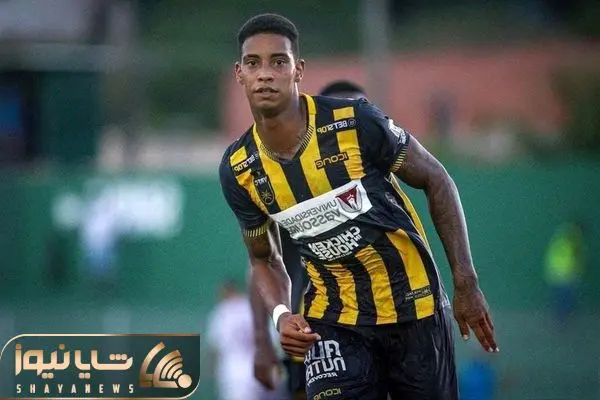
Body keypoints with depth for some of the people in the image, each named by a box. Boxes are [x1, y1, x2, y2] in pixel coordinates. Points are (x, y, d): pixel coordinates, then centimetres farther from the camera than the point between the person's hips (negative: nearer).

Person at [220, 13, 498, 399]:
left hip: (414, 304, -2)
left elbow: (436, 181, -5)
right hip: (333, 320, 2)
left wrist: (466, 284, -8)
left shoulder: (356, 121, -17)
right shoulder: (238, 171, -6)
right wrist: (281, 315, -13)